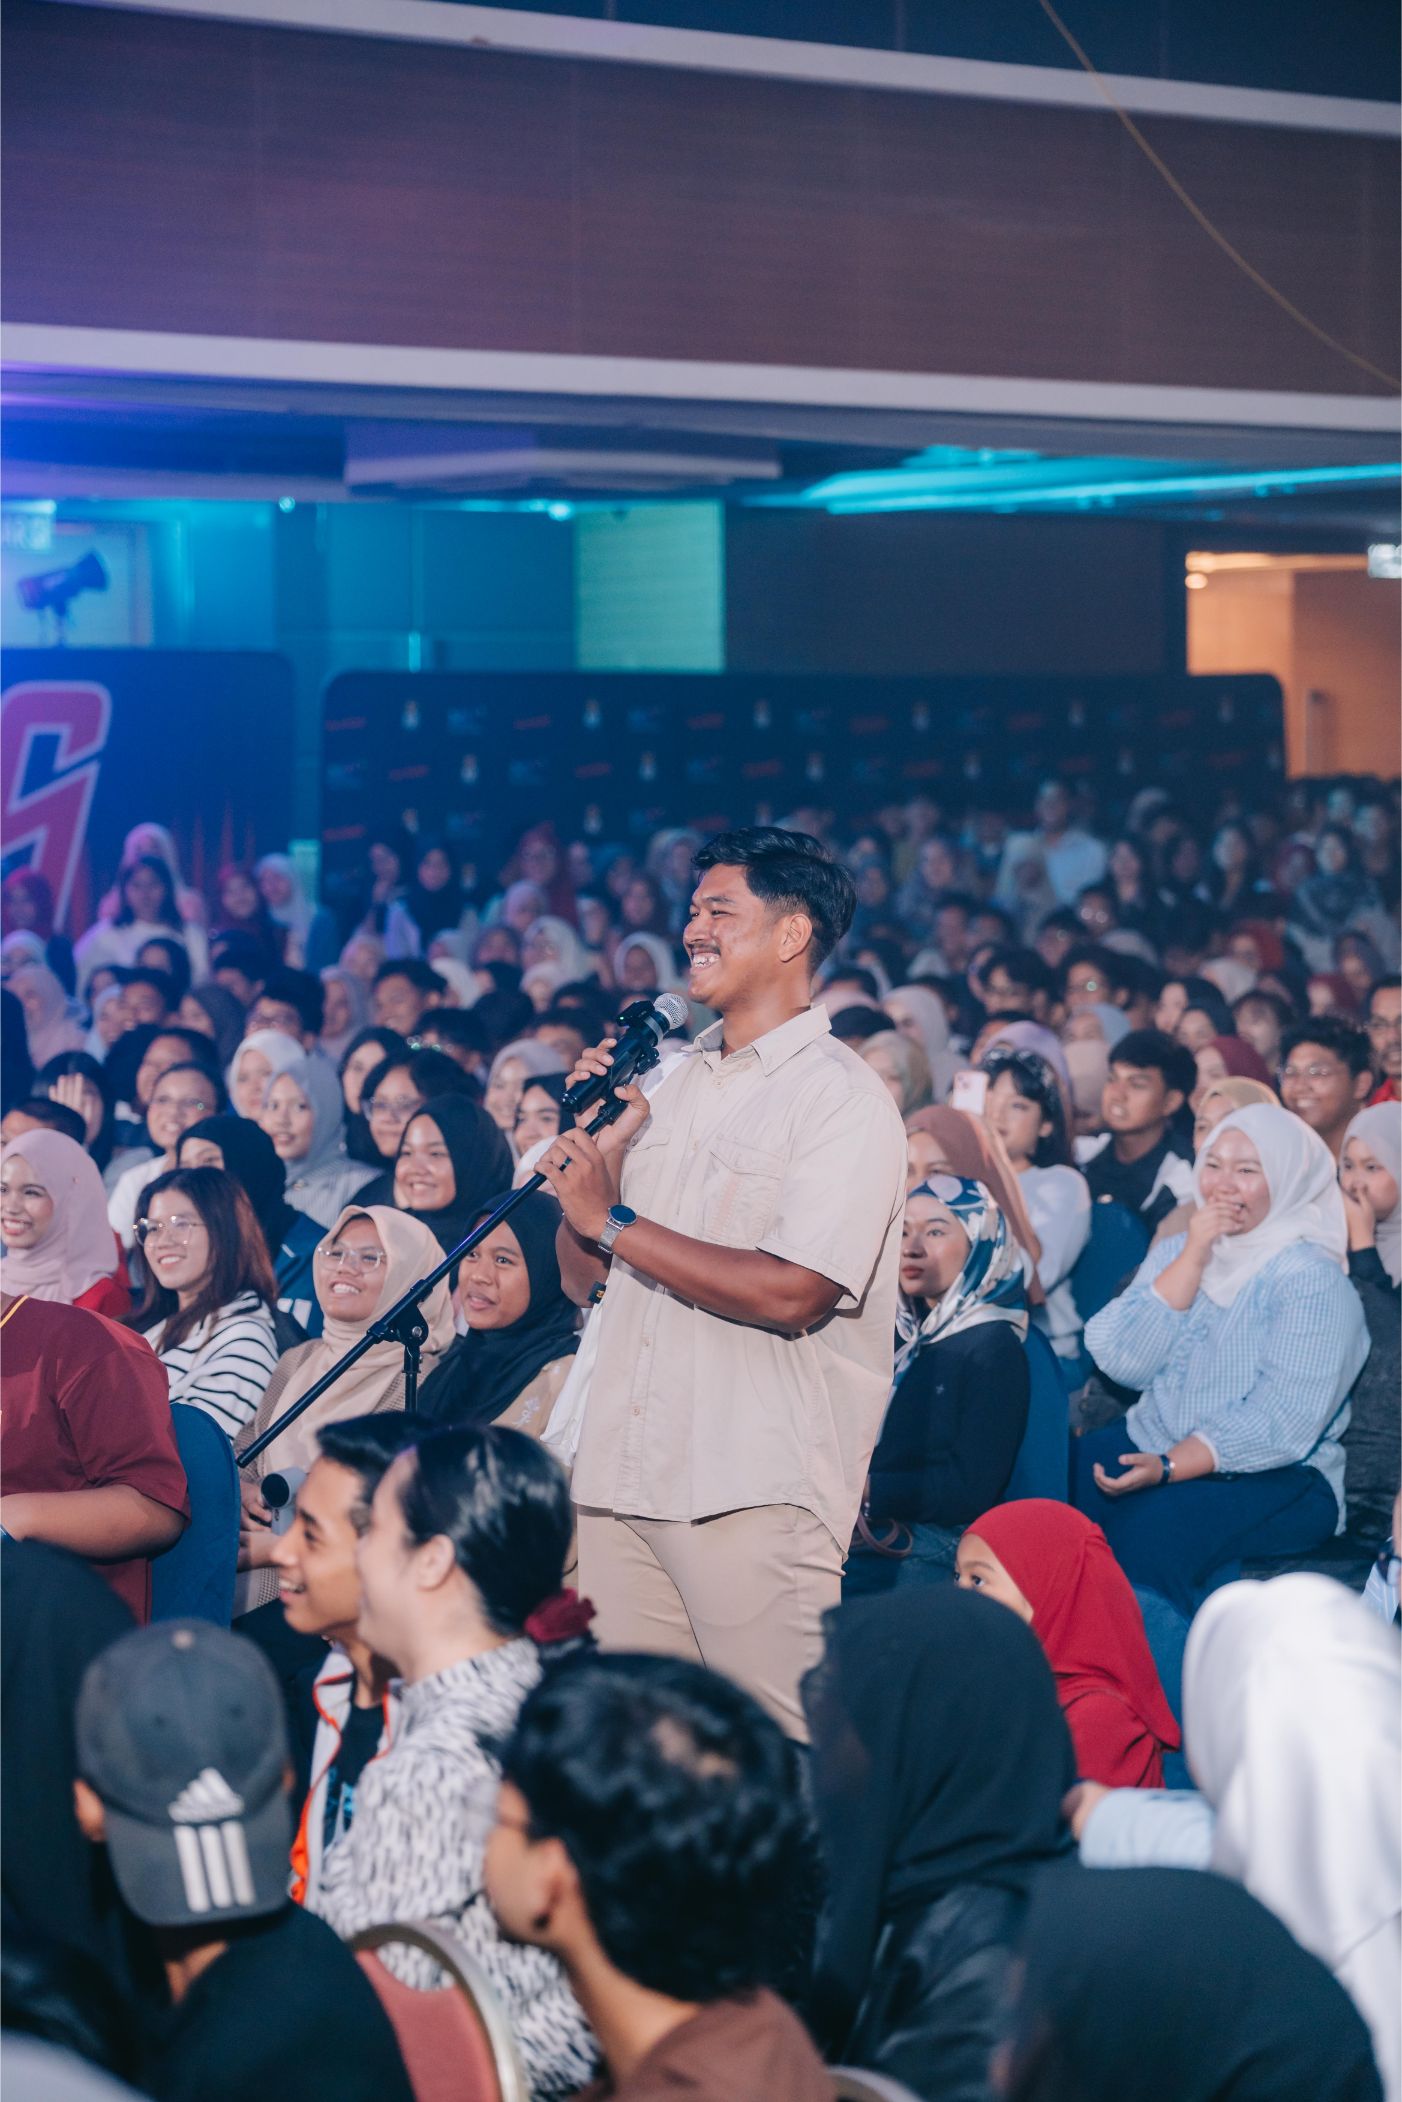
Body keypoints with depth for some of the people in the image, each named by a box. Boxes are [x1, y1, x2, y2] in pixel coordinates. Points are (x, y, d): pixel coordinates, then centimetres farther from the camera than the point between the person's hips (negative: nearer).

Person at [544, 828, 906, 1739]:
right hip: (624, 1476, 7)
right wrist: (597, 1144, 1)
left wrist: (614, 1219, -12)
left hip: (757, 1492, -7)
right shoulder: (670, 1083, 17)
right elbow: (583, 1279, 18)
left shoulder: (845, 1100, -6)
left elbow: (791, 1292, -19)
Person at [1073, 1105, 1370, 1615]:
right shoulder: (1175, 1251, 11)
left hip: (1276, 1477, -6)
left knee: (1153, 1528, -35)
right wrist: (1192, 1259, -9)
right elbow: (1123, 1363, -3)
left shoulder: (1313, 1276, -8)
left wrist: (1169, 1468, -26)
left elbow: (1286, 1418, -18)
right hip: (1149, 1445, 6)